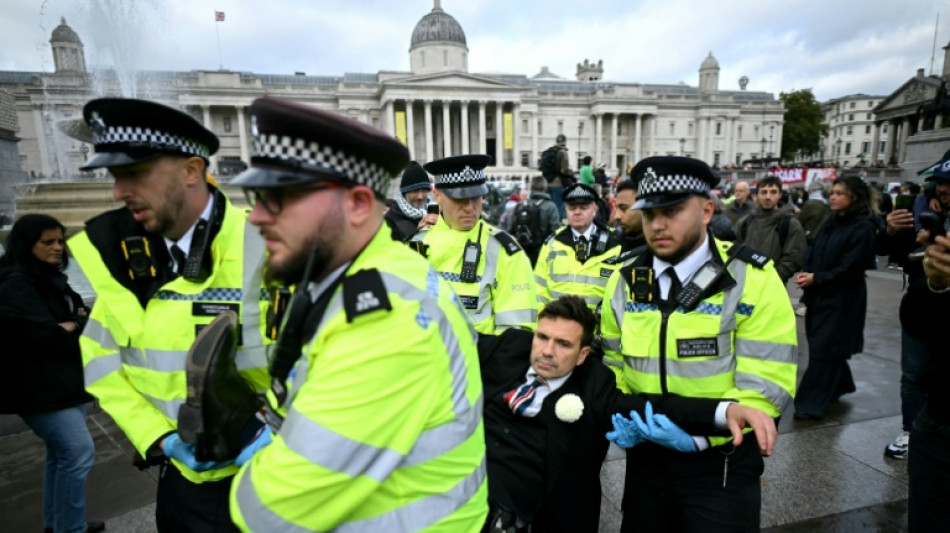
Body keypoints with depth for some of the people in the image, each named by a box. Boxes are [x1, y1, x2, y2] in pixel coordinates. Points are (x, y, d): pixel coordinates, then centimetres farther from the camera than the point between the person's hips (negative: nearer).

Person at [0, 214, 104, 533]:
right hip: (40, 387, -9)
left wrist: (71, 325, -8)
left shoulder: (52, 278, 14)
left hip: (65, 381, 9)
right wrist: (76, 329, -8)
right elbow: (45, 334, -24)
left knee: (61, 454, 17)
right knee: (79, 453, -9)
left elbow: (84, 315, 12)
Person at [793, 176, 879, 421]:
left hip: (842, 300, -7)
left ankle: (812, 404, 3)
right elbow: (814, 255, 12)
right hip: (819, 295, 7)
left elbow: (851, 268, -17)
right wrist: (806, 273, -6)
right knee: (830, 347, 17)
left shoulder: (863, 228, -12)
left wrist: (817, 278, -18)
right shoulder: (830, 224, 10)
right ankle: (840, 386, 37)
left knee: (824, 350, -4)